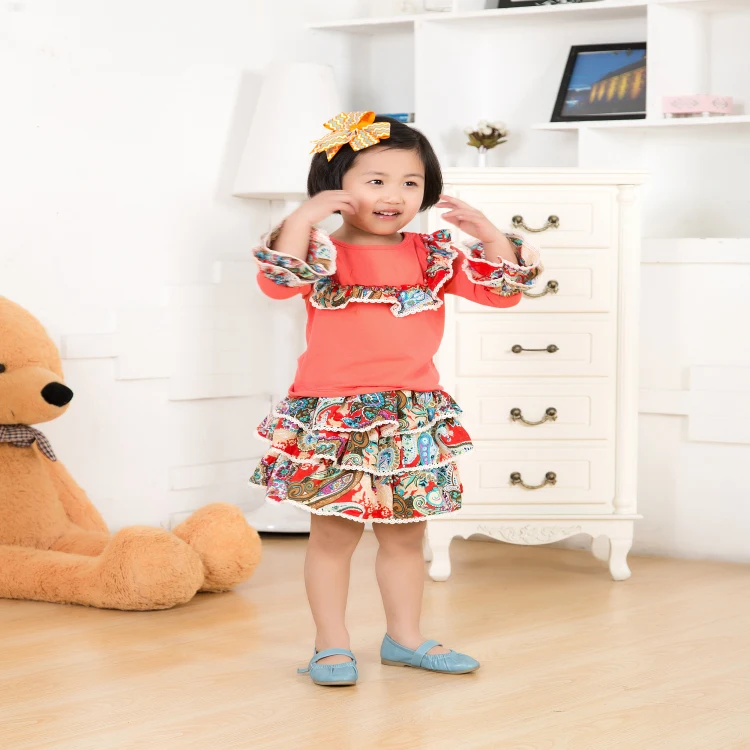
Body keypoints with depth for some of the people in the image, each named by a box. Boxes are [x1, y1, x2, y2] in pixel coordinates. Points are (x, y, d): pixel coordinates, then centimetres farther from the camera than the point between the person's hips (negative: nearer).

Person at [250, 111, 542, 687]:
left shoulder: (433, 256, 6)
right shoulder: (324, 253, -5)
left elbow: (503, 289, 6)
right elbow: (279, 280, -24)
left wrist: (490, 235, -8)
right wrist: (305, 216, -28)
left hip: (416, 419, 4)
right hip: (337, 420, -4)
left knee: (406, 534, 14)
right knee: (334, 533, 4)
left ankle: (405, 637, 28)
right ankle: (332, 644, 14)